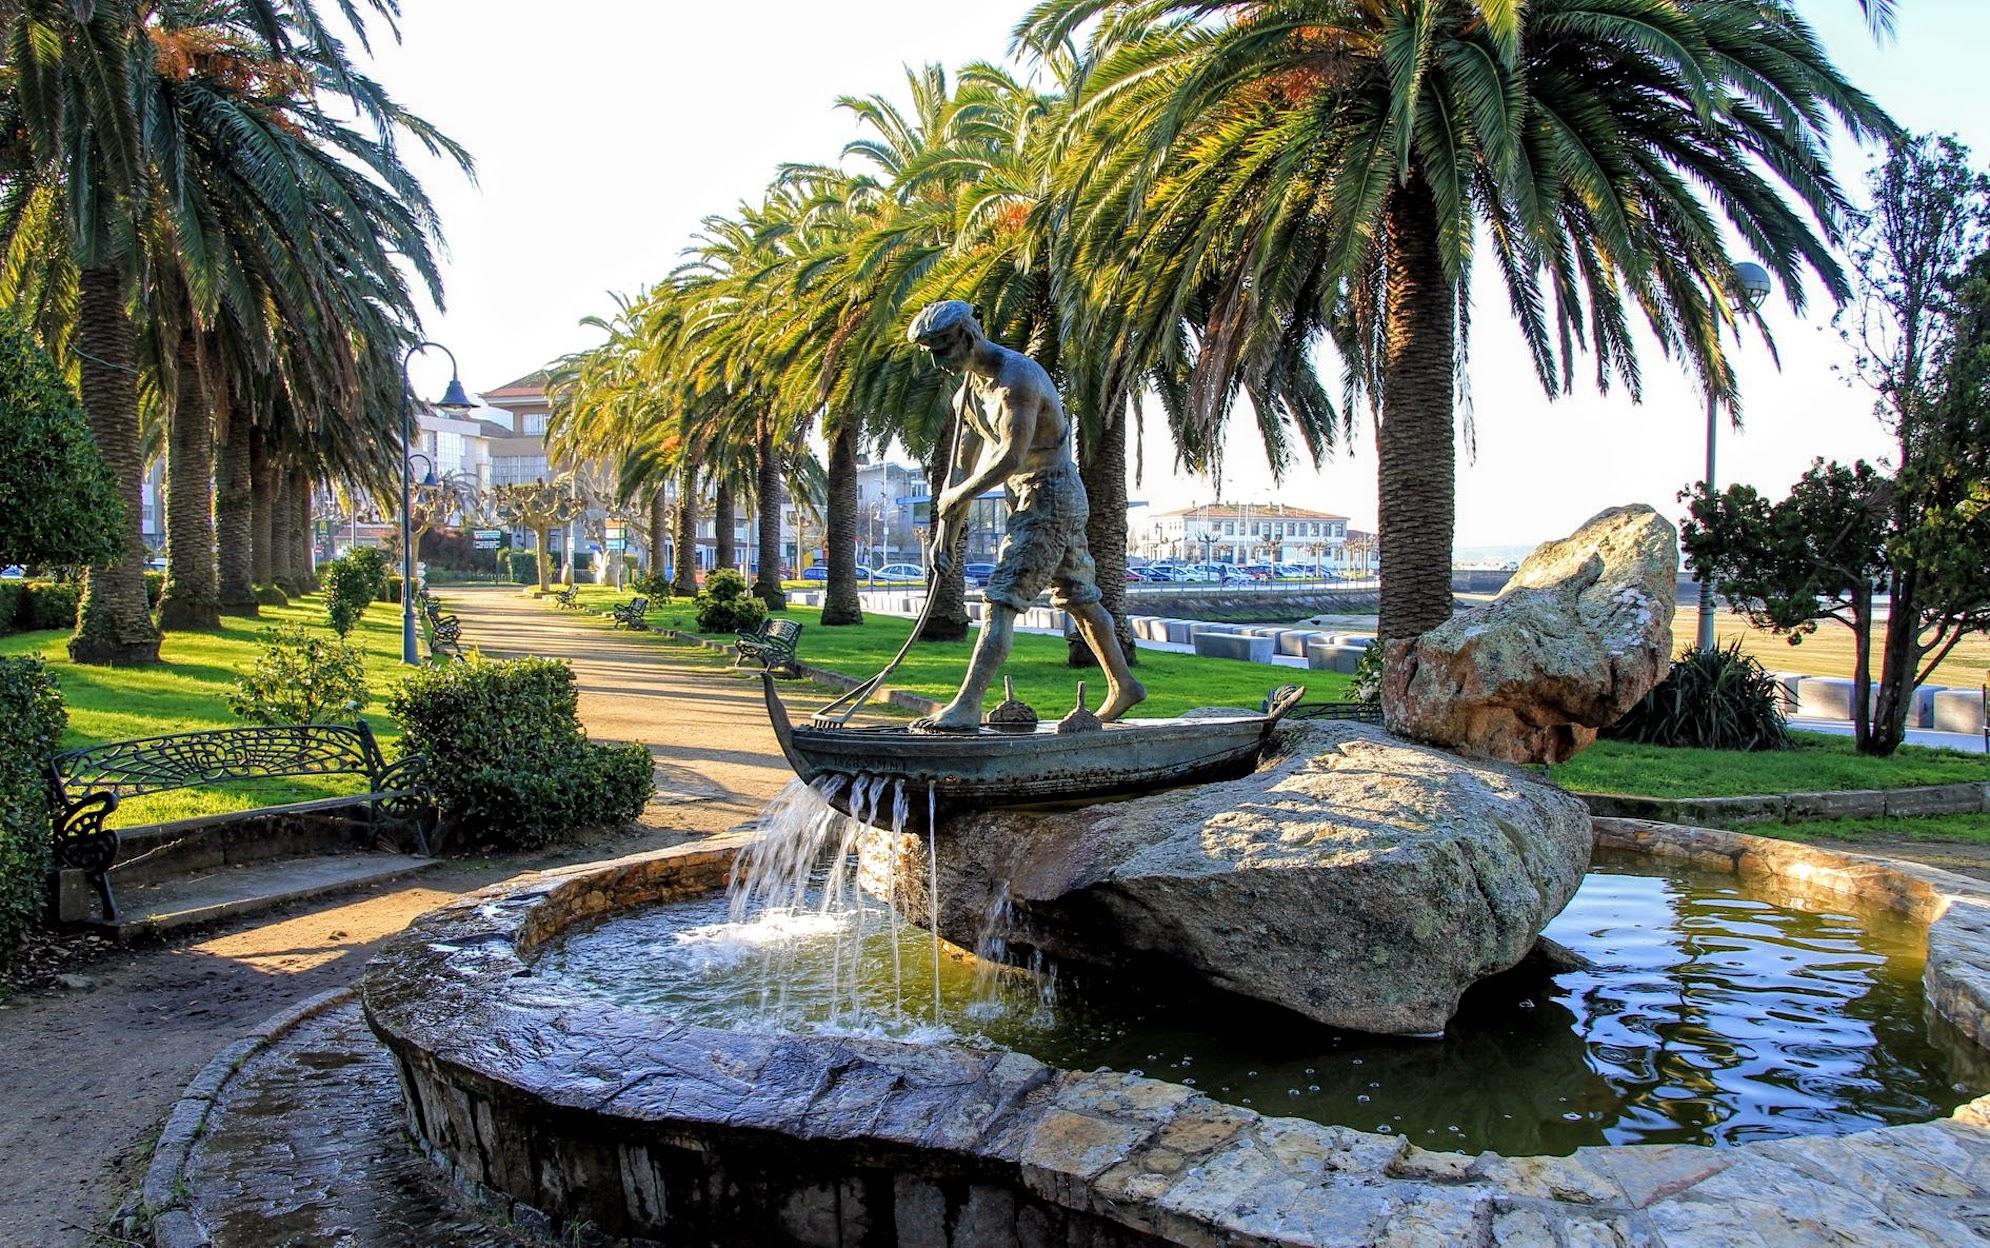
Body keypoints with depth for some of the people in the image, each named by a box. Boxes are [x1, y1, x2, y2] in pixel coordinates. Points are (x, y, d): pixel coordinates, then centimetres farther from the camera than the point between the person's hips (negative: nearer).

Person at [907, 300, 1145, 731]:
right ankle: (1124, 686, 33)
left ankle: (966, 707, -18)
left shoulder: (1018, 376, -20)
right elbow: (962, 467, 10)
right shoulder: (968, 391, 10)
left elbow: (1011, 458, -27)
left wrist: (957, 496, -14)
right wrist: (944, 536, 4)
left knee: (1002, 601, -16)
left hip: (1051, 496, -10)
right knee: (1079, 598, 19)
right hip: (1027, 499, 10)